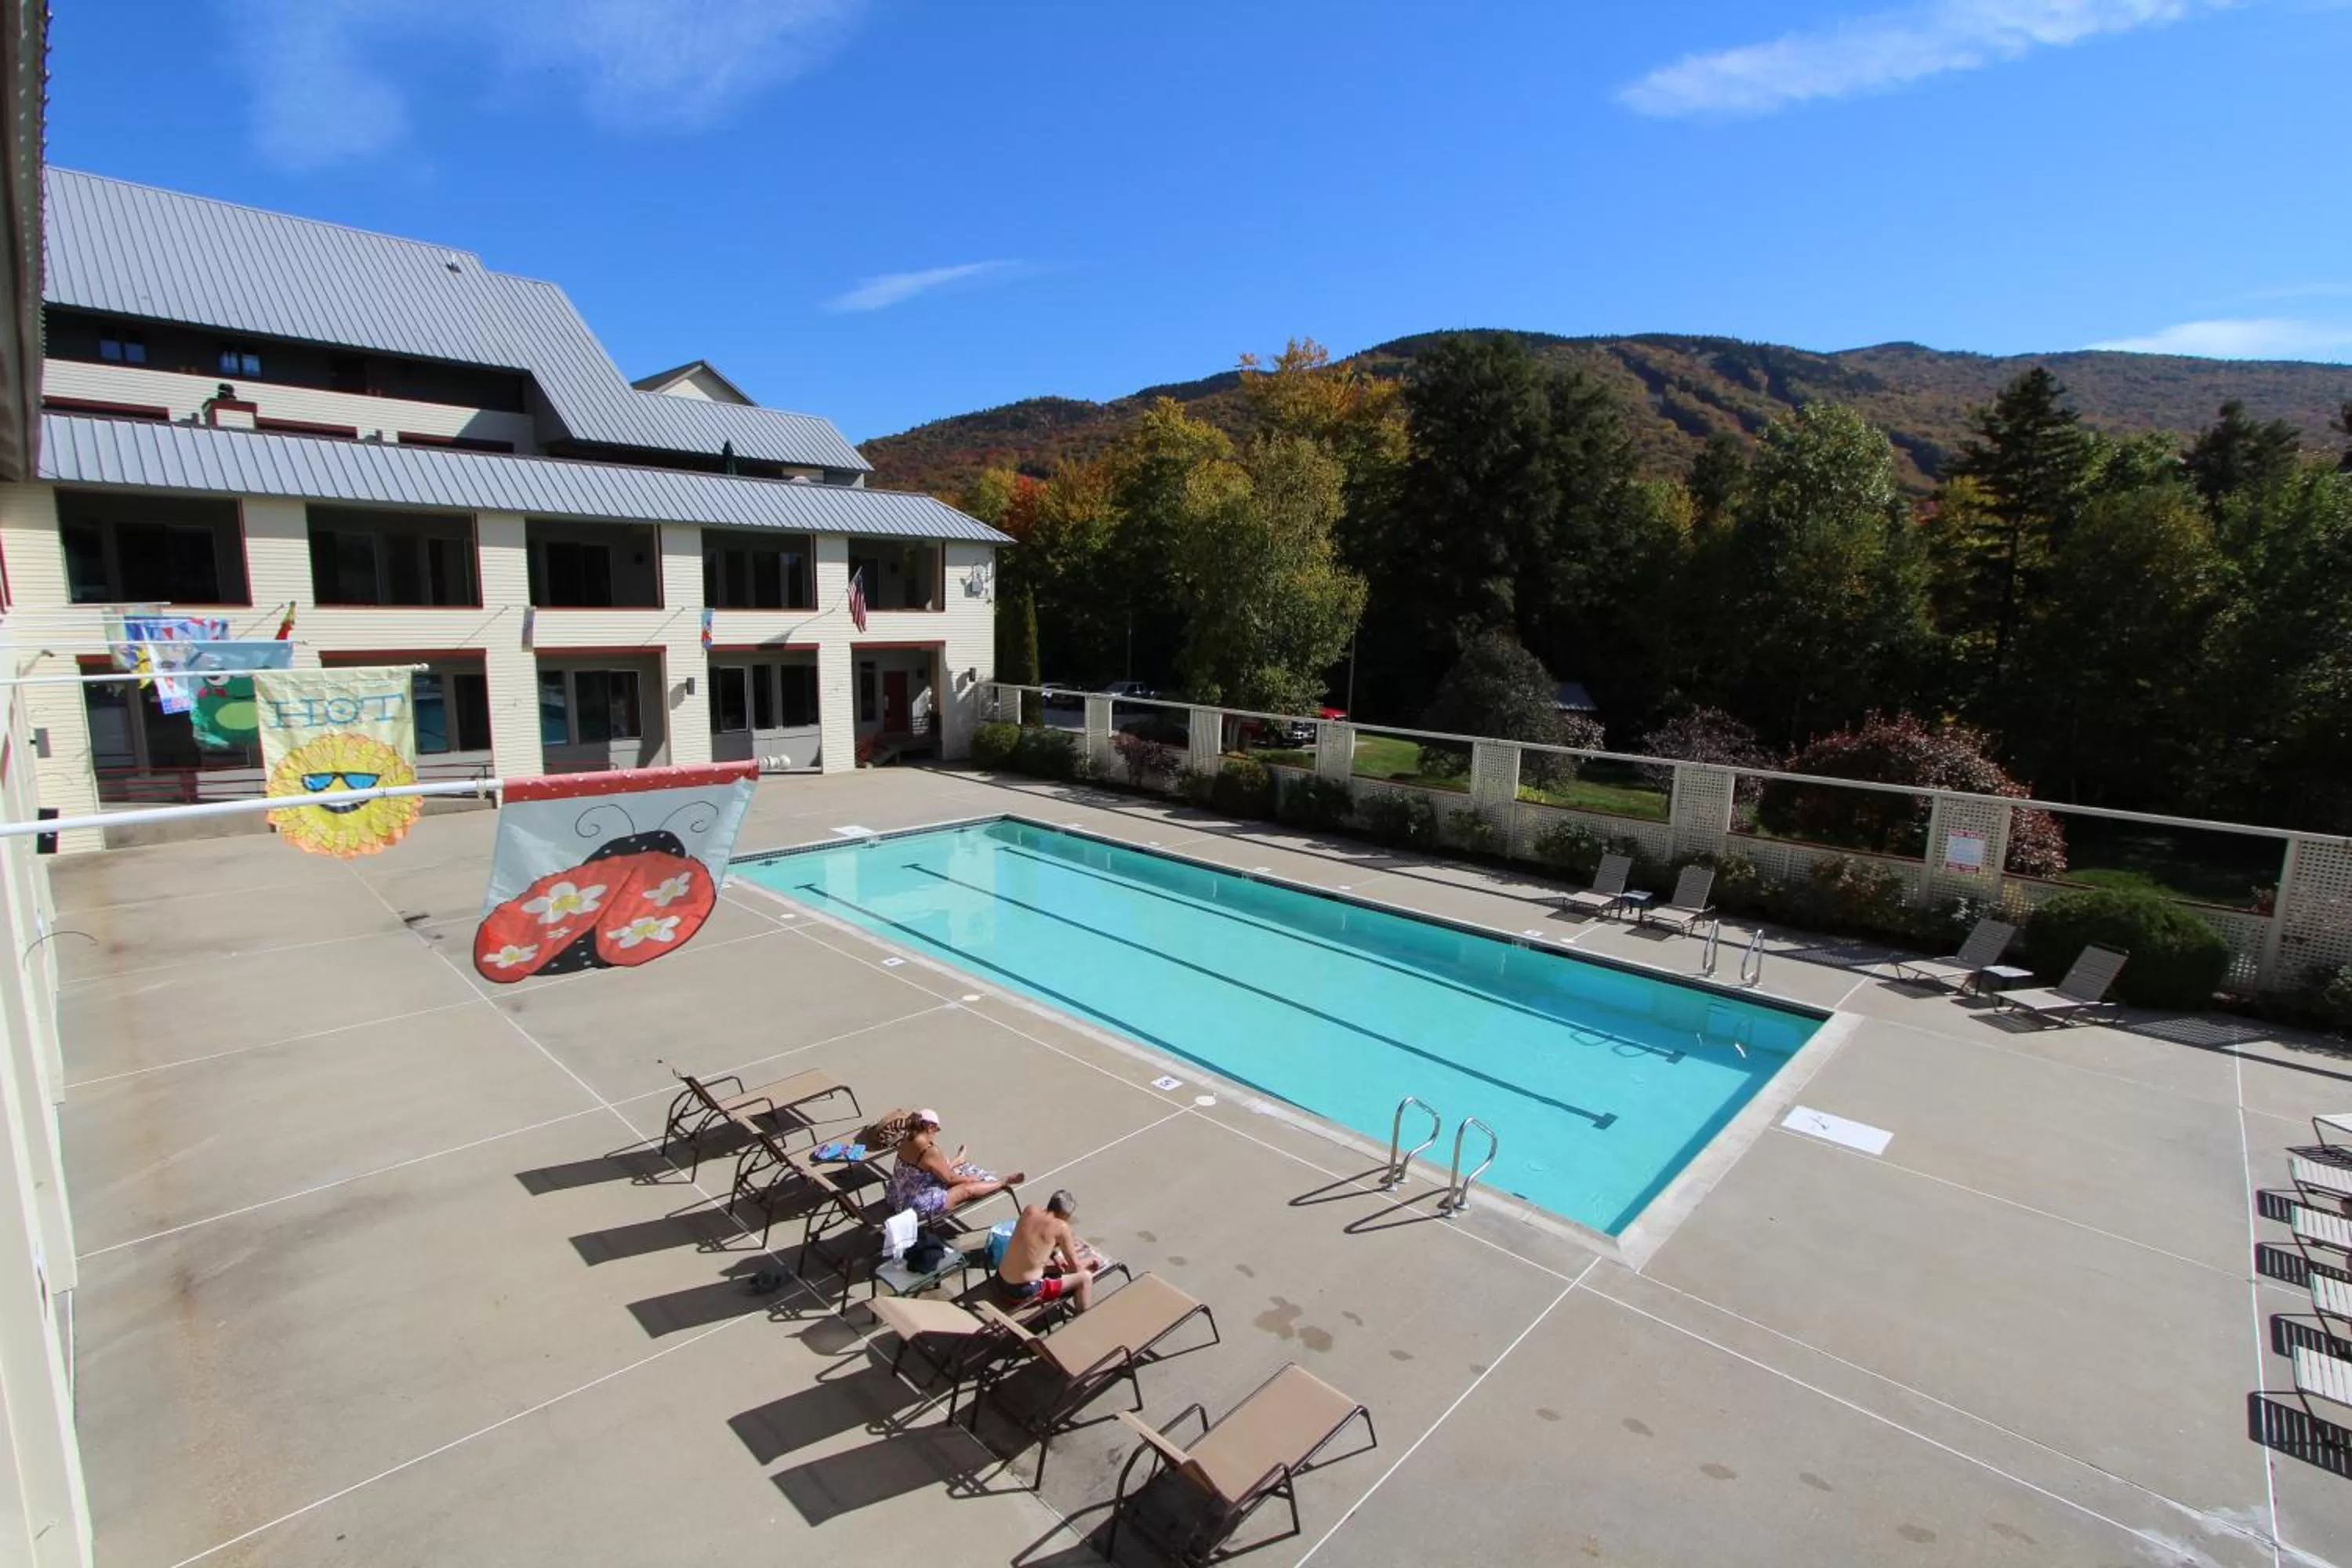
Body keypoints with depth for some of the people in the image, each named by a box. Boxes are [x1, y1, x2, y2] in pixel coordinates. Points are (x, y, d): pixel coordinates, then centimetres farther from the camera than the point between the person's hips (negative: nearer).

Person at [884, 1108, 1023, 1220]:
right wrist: (971, 1178, 3)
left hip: (900, 1200, 8)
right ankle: (1005, 1182, 17)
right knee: (968, 1189, 2)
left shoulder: (907, 1141, -2)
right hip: (919, 1206, -8)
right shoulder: (929, 1150, -28)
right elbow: (950, 1178, -13)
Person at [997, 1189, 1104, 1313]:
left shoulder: (1030, 1210, 2)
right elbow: (1075, 1267, -3)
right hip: (1026, 1291, -7)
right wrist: (1090, 1261, 16)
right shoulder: (1061, 1227, -13)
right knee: (1085, 1277, 5)